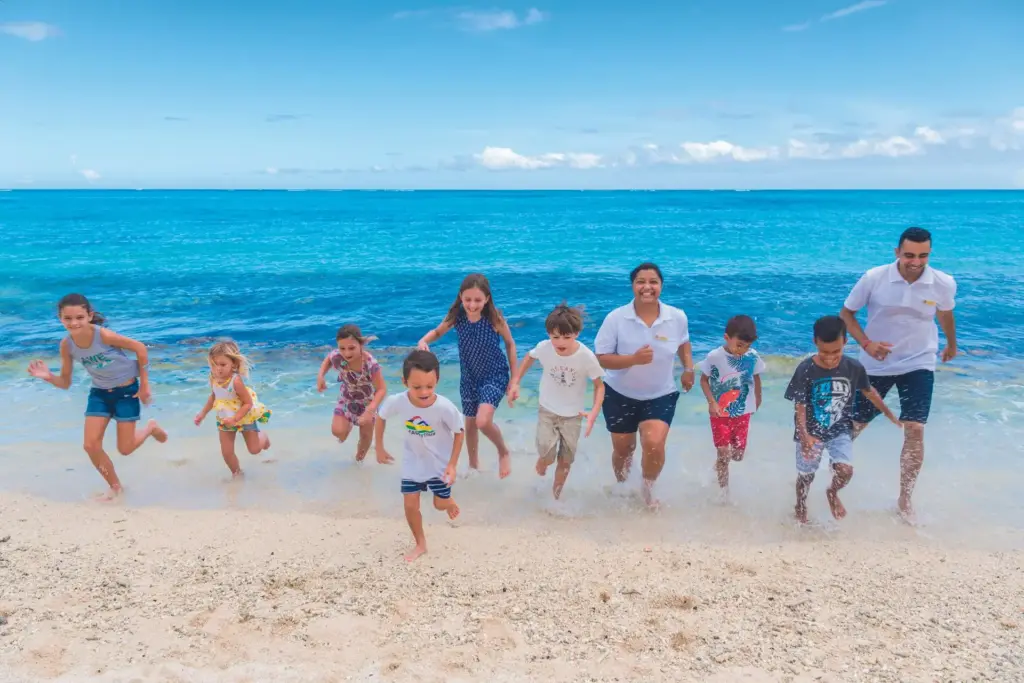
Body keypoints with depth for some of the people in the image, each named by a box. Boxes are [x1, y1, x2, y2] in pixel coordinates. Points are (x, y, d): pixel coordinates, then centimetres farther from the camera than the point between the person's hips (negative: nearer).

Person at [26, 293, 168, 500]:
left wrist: (144, 384, -11)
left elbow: (140, 348, -17)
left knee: (125, 449, -1)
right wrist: (48, 377, -26)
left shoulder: (104, 335, -28)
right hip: (100, 393, 5)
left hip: (126, 390, -5)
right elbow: (65, 383, -3)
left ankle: (151, 427, 33)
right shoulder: (66, 345, -12)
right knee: (91, 446, -2)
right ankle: (115, 487, 22)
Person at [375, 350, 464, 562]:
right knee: (410, 505, 4)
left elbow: (458, 433, -16)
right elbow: (381, 418, -5)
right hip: (412, 462, 2)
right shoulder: (396, 402, -28)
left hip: (440, 462, -2)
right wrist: (380, 448, 1)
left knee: (440, 505, 11)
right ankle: (420, 544, 29)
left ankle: (449, 501, 49)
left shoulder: (445, 407, -34)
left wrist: (452, 465, -16)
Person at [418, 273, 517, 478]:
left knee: (483, 421, -23)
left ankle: (504, 452, 9)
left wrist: (514, 379, -5)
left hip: (495, 375, -4)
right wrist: (423, 341, -19)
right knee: (470, 423, 17)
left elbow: (510, 344, -8)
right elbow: (437, 332, 4)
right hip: (469, 377, 4)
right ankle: (473, 465, 43)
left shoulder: (495, 318, -23)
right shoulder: (456, 316, -15)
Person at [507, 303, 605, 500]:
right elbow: (529, 358, 2)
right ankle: (541, 466, 24)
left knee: (565, 462, 11)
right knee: (547, 457, -14)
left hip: (573, 415, 0)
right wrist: (515, 383, -5)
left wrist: (594, 413, -27)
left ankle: (555, 496, 37)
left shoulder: (586, 356, -26)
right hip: (547, 410, 0)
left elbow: (599, 386, -13)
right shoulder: (544, 348, -22)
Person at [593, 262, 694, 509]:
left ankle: (648, 489, 16)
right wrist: (634, 359, -31)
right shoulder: (616, 318, -20)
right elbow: (602, 358, -18)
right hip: (620, 394, 0)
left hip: (661, 395, 1)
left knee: (654, 444, -17)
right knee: (622, 449, 13)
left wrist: (689, 369, 1)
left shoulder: (677, 317, -11)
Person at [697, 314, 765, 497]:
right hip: (720, 414, -3)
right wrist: (712, 402, -18)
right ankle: (724, 490, 16)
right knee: (724, 454, -3)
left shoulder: (753, 357, -12)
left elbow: (756, 379, 5)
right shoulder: (714, 357, -19)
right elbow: (704, 380, -7)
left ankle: (720, 463, 45)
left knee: (738, 455, 11)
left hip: (742, 413, 3)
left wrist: (757, 400, 16)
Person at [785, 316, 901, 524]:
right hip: (811, 432, -1)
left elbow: (869, 392, 6)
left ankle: (832, 492, 19)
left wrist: (890, 415, 17)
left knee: (845, 470, -17)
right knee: (805, 475, 13)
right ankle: (801, 508, 42)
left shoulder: (854, 368, -13)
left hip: (840, 430, 1)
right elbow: (799, 407, -18)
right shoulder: (805, 370, -21)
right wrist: (804, 436, -32)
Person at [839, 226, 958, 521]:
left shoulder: (944, 284, -12)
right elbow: (846, 313, -6)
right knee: (857, 424, 11)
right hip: (877, 364, 0)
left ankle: (905, 499, 8)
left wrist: (952, 344, 29)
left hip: (919, 364, 1)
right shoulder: (873, 278, -18)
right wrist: (866, 343, -22)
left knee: (915, 430, -10)